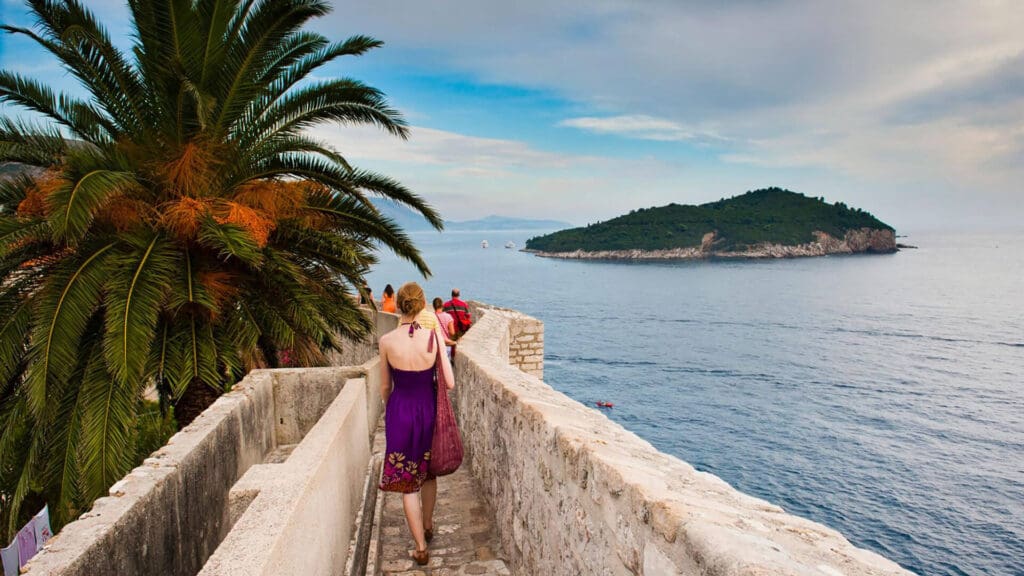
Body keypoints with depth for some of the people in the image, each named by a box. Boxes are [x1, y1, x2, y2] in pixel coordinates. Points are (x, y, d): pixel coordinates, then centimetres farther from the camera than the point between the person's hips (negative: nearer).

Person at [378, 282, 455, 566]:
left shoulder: (387, 341, -12)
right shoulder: (433, 336, -14)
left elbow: (385, 388, 0)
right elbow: (449, 383, -11)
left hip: (399, 412, -1)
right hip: (428, 408, 2)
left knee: (407, 482, 10)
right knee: (428, 472, 25)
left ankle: (421, 547, 14)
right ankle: (428, 526, 44)